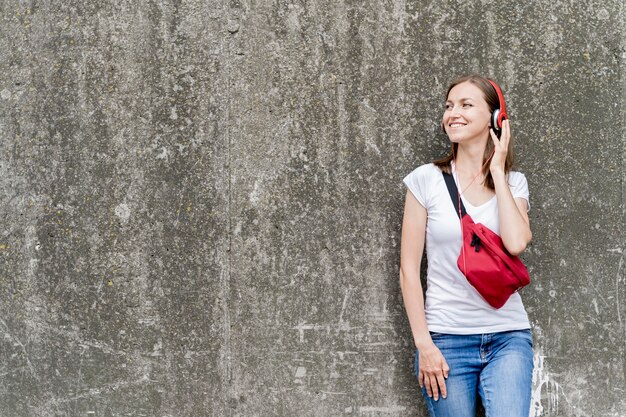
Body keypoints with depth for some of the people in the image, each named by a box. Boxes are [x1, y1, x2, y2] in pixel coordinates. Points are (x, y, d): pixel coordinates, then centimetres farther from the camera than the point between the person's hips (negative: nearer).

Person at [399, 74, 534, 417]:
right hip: (446, 338, -1)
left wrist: (497, 170, -4)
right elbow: (409, 269, 0)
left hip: (508, 337, 1)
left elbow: (516, 243, -14)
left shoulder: (514, 183, 7)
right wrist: (424, 345, -5)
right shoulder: (427, 179, 1)